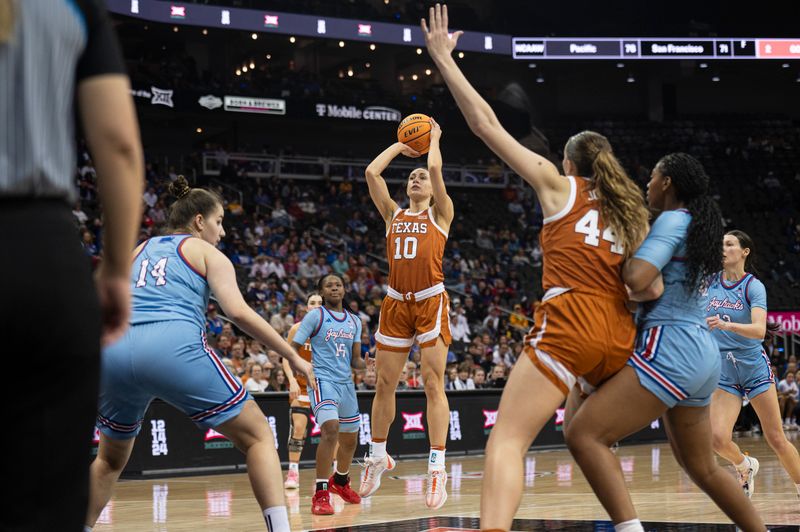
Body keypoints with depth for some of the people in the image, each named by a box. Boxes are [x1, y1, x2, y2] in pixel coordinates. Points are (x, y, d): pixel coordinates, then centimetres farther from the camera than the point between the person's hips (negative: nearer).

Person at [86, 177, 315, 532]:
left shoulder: (139, 251, 30)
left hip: (114, 353, 5)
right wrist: (293, 357, 6)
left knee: (110, 459, 30)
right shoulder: (206, 252, 17)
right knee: (258, 436, 7)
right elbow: (238, 312, 2)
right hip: (173, 347, -5)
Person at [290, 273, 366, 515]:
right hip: (322, 380, -7)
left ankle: (340, 481, 47)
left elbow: (355, 360, 13)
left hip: (346, 383, 7)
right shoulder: (315, 316, -4)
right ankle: (320, 494, -24)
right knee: (331, 428, -28)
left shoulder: (354, 321, 12)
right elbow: (293, 349, -6)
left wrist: (365, 364, -9)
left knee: (350, 438, 17)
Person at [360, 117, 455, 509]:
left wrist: (434, 139, 11)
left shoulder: (440, 214, 7)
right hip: (396, 303, 4)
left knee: (433, 383, -9)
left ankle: (437, 469, -11)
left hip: (430, 302, -4)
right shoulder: (393, 215, 16)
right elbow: (371, 172, 7)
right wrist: (400, 146, 18)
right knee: (384, 384, 7)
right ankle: (377, 457, 22)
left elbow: (436, 168, -6)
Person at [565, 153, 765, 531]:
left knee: (584, 435, -18)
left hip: (670, 351, -10)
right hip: (701, 355, 10)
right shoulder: (699, 226, 20)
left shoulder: (673, 220, -7)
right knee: (702, 469, 23)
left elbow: (636, 279, -20)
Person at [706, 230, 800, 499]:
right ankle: (745, 466, 17)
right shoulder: (710, 282, 1)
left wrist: (725, 324, -39)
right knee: (718, 438, -14)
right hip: (723, 373, 3)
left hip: (754, 367, -3)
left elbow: (759, 330, -25)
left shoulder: (754, 286, -10)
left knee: (776, 439, -1)